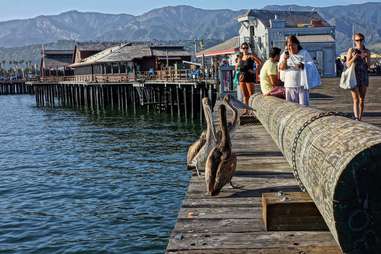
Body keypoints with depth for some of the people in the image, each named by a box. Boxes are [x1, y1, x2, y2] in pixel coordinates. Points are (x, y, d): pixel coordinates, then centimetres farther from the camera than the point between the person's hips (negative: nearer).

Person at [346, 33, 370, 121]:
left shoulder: (367, 52, 6)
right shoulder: (351, 50, 0)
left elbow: (368, 66, 5)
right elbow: (348, 64, 0)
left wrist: (366, 57, -12)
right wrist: (354, 58, -17)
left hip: (364, 77, 3)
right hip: (354, 77, -3)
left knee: (362, 100, 5)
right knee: (356, 100, -12)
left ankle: (360, 119, 12)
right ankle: (356, 118, -22)